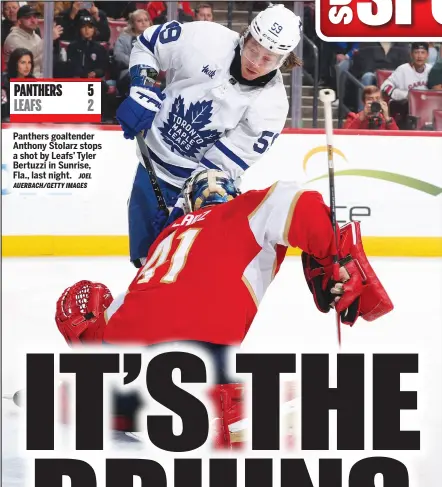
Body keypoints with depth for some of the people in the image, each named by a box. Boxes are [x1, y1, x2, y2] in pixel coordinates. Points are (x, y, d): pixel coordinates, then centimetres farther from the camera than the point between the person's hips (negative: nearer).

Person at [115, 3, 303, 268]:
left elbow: (223, 164, -20)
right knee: (146, 254, 8)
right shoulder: (207, 39, -17)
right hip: (154, 165, 2)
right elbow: (148, 43, 1)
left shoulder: (271, 104, -20)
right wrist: (141, 89, -13)